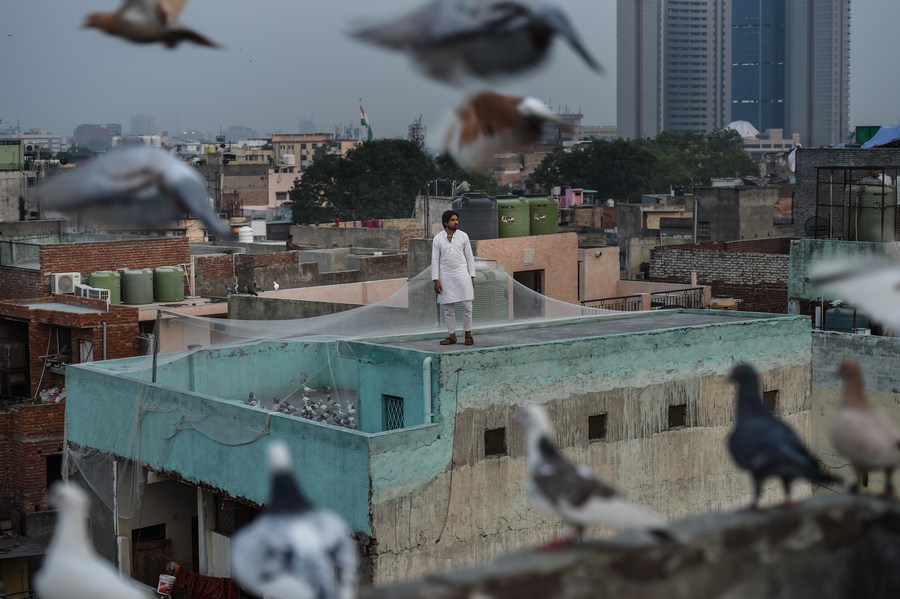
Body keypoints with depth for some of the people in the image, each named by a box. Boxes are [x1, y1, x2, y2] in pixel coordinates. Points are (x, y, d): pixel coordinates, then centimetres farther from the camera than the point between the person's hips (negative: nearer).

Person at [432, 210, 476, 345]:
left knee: (467, 306, -3)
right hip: (446, 277, 0)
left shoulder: (463, 236, 2)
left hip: (462, 275, 0)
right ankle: (452, 335, 14)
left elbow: (469, 257, 5)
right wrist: (436, 280, -5)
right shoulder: (438, 239, 0)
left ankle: (468, 334, 9)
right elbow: (435, 260, 1)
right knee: (448, 308, 5)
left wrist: (472, 276, 1)